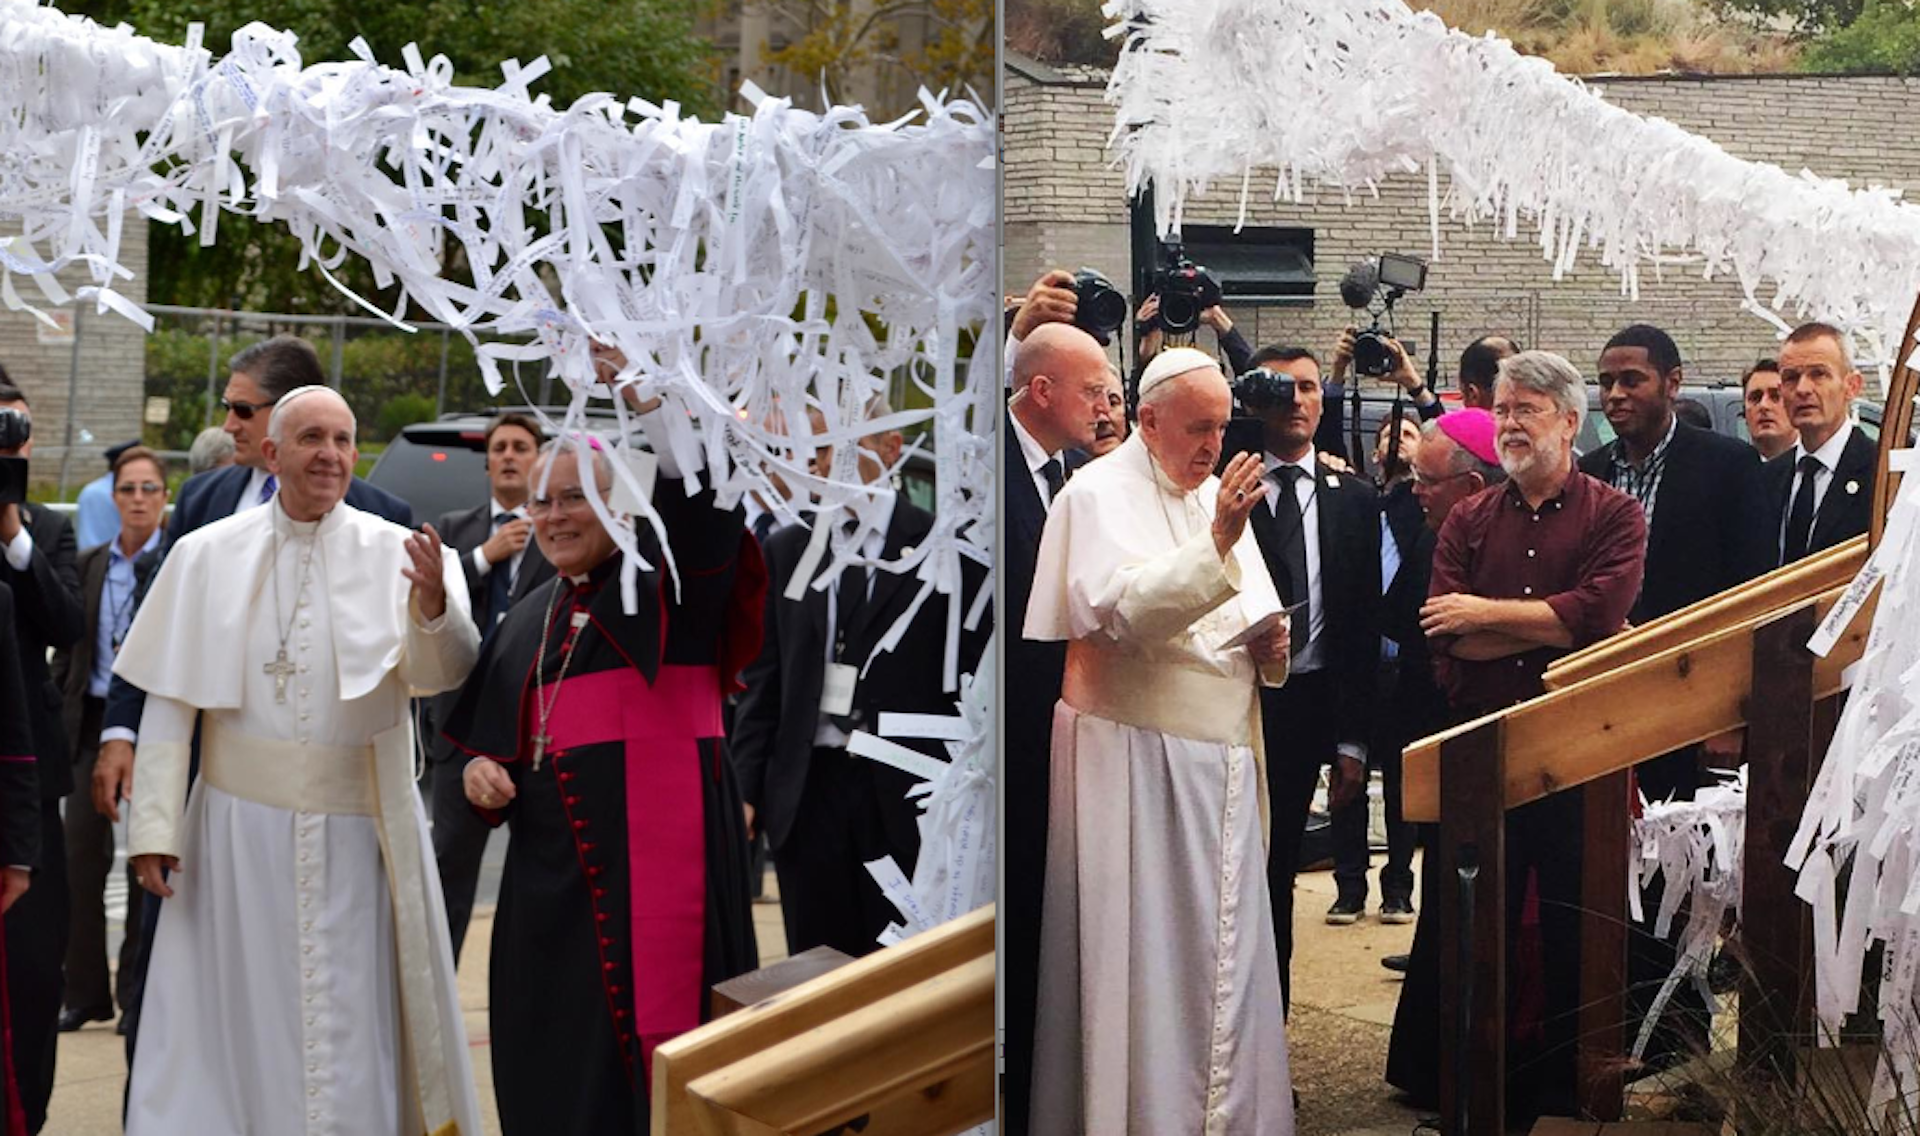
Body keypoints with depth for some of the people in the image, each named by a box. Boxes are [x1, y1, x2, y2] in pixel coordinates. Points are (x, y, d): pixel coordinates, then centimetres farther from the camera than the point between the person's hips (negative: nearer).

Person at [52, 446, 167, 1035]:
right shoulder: (90, 565, 11)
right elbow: (69, 648, 12)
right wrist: (62, 716, 5)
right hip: (93, 722, 4)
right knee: (80, 859, 3)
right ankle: (85, 994, 12)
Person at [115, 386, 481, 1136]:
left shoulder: (397, 553, -2)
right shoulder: (207, 555, 0)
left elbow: (440, 673, -13)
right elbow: (171, 699, 1)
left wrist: (433, 609, -34)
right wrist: (153, 823, -5)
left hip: (357, 828, 0)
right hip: (239, 826, 1)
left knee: (351, 1021, 6)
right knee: (238, 1015, 9)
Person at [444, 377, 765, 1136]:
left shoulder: (665, 586, -2)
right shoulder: (529, 622, 18)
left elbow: (698, 493, -21)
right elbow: (500, 741, 26)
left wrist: (638, 389, -32)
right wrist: (482, 770, 3)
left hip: (651, 854, -6)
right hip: (551, 870, 6)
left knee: (642, 1047, -7)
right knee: (552, 1058, 8)